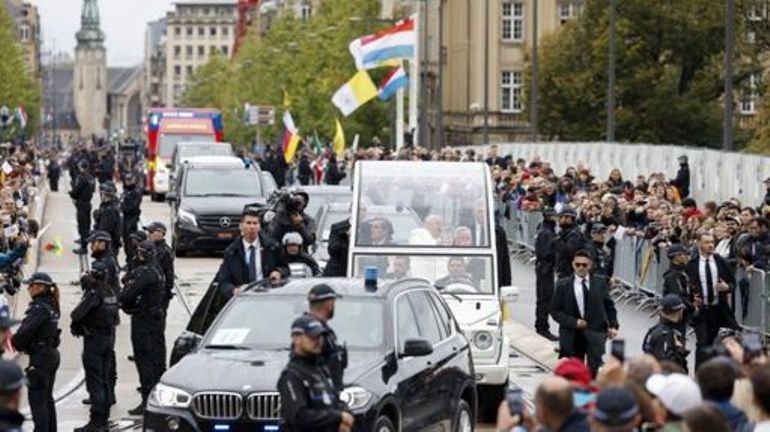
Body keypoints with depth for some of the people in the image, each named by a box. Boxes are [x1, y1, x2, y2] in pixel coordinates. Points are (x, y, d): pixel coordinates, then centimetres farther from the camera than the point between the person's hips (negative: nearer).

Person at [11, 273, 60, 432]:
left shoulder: (40, 308, -19)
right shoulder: (51, 306, 10)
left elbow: (25, 330, -25)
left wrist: (15, 342, -6)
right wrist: (21, 344, 6)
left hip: (40, 357, -9)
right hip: (52, 354, 9)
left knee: (37, 398, -5)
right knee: (47, 398, 17)